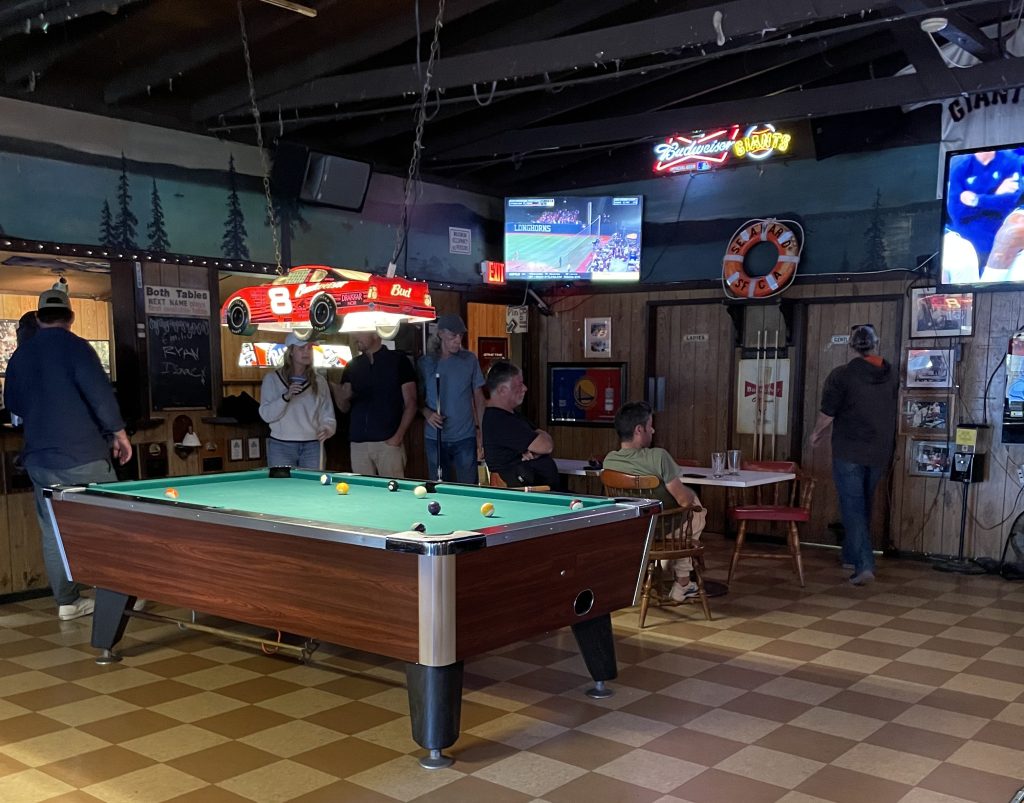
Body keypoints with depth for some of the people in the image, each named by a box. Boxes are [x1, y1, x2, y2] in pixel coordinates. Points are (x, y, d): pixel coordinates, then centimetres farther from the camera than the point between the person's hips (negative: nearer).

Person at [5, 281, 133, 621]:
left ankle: (67, 601, 13)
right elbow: (99, 392, -15)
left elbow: (13, 403, 22)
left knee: (53, 532, 9)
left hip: (38, 456, 6)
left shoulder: (19, 355, 12)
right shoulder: (74, 346, -7)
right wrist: (118, 432, -8)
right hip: (81, 453, -6)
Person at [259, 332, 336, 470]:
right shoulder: (272, 379, 1)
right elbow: (266, 415, -6)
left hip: (312, 446, 2)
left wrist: (327, 429, -16)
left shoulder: (319, 381, 8)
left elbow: (328, 416, 6)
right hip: (281, 446, -2)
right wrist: (286, 397, -20)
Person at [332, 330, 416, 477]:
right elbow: (344, 408, 11)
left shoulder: (398, 360, 1)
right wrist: (340, 396, -12)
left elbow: (410, 403, -2)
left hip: (388, 442, -4)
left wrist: (399, 436, -12)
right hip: (358, 443, 4)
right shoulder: (352, 366, 13)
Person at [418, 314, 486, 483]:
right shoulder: (426, 362, 2)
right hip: (434, 438, 1)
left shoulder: (470, 360, 2)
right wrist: (427, 413, -10)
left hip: (465, 437, -1)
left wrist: (481, 431, 0)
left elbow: (478, 397, 5)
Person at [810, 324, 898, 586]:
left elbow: (827, 415, -10)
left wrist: (817, 433, 9)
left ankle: (863, 564, -11)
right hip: (879, 452, 5)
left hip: (849, 451, -5)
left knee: (853, 507, -2)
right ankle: (852, 555, 30)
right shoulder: (891, 375, 2)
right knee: (864, 505, 18)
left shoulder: (842, 375, -14)